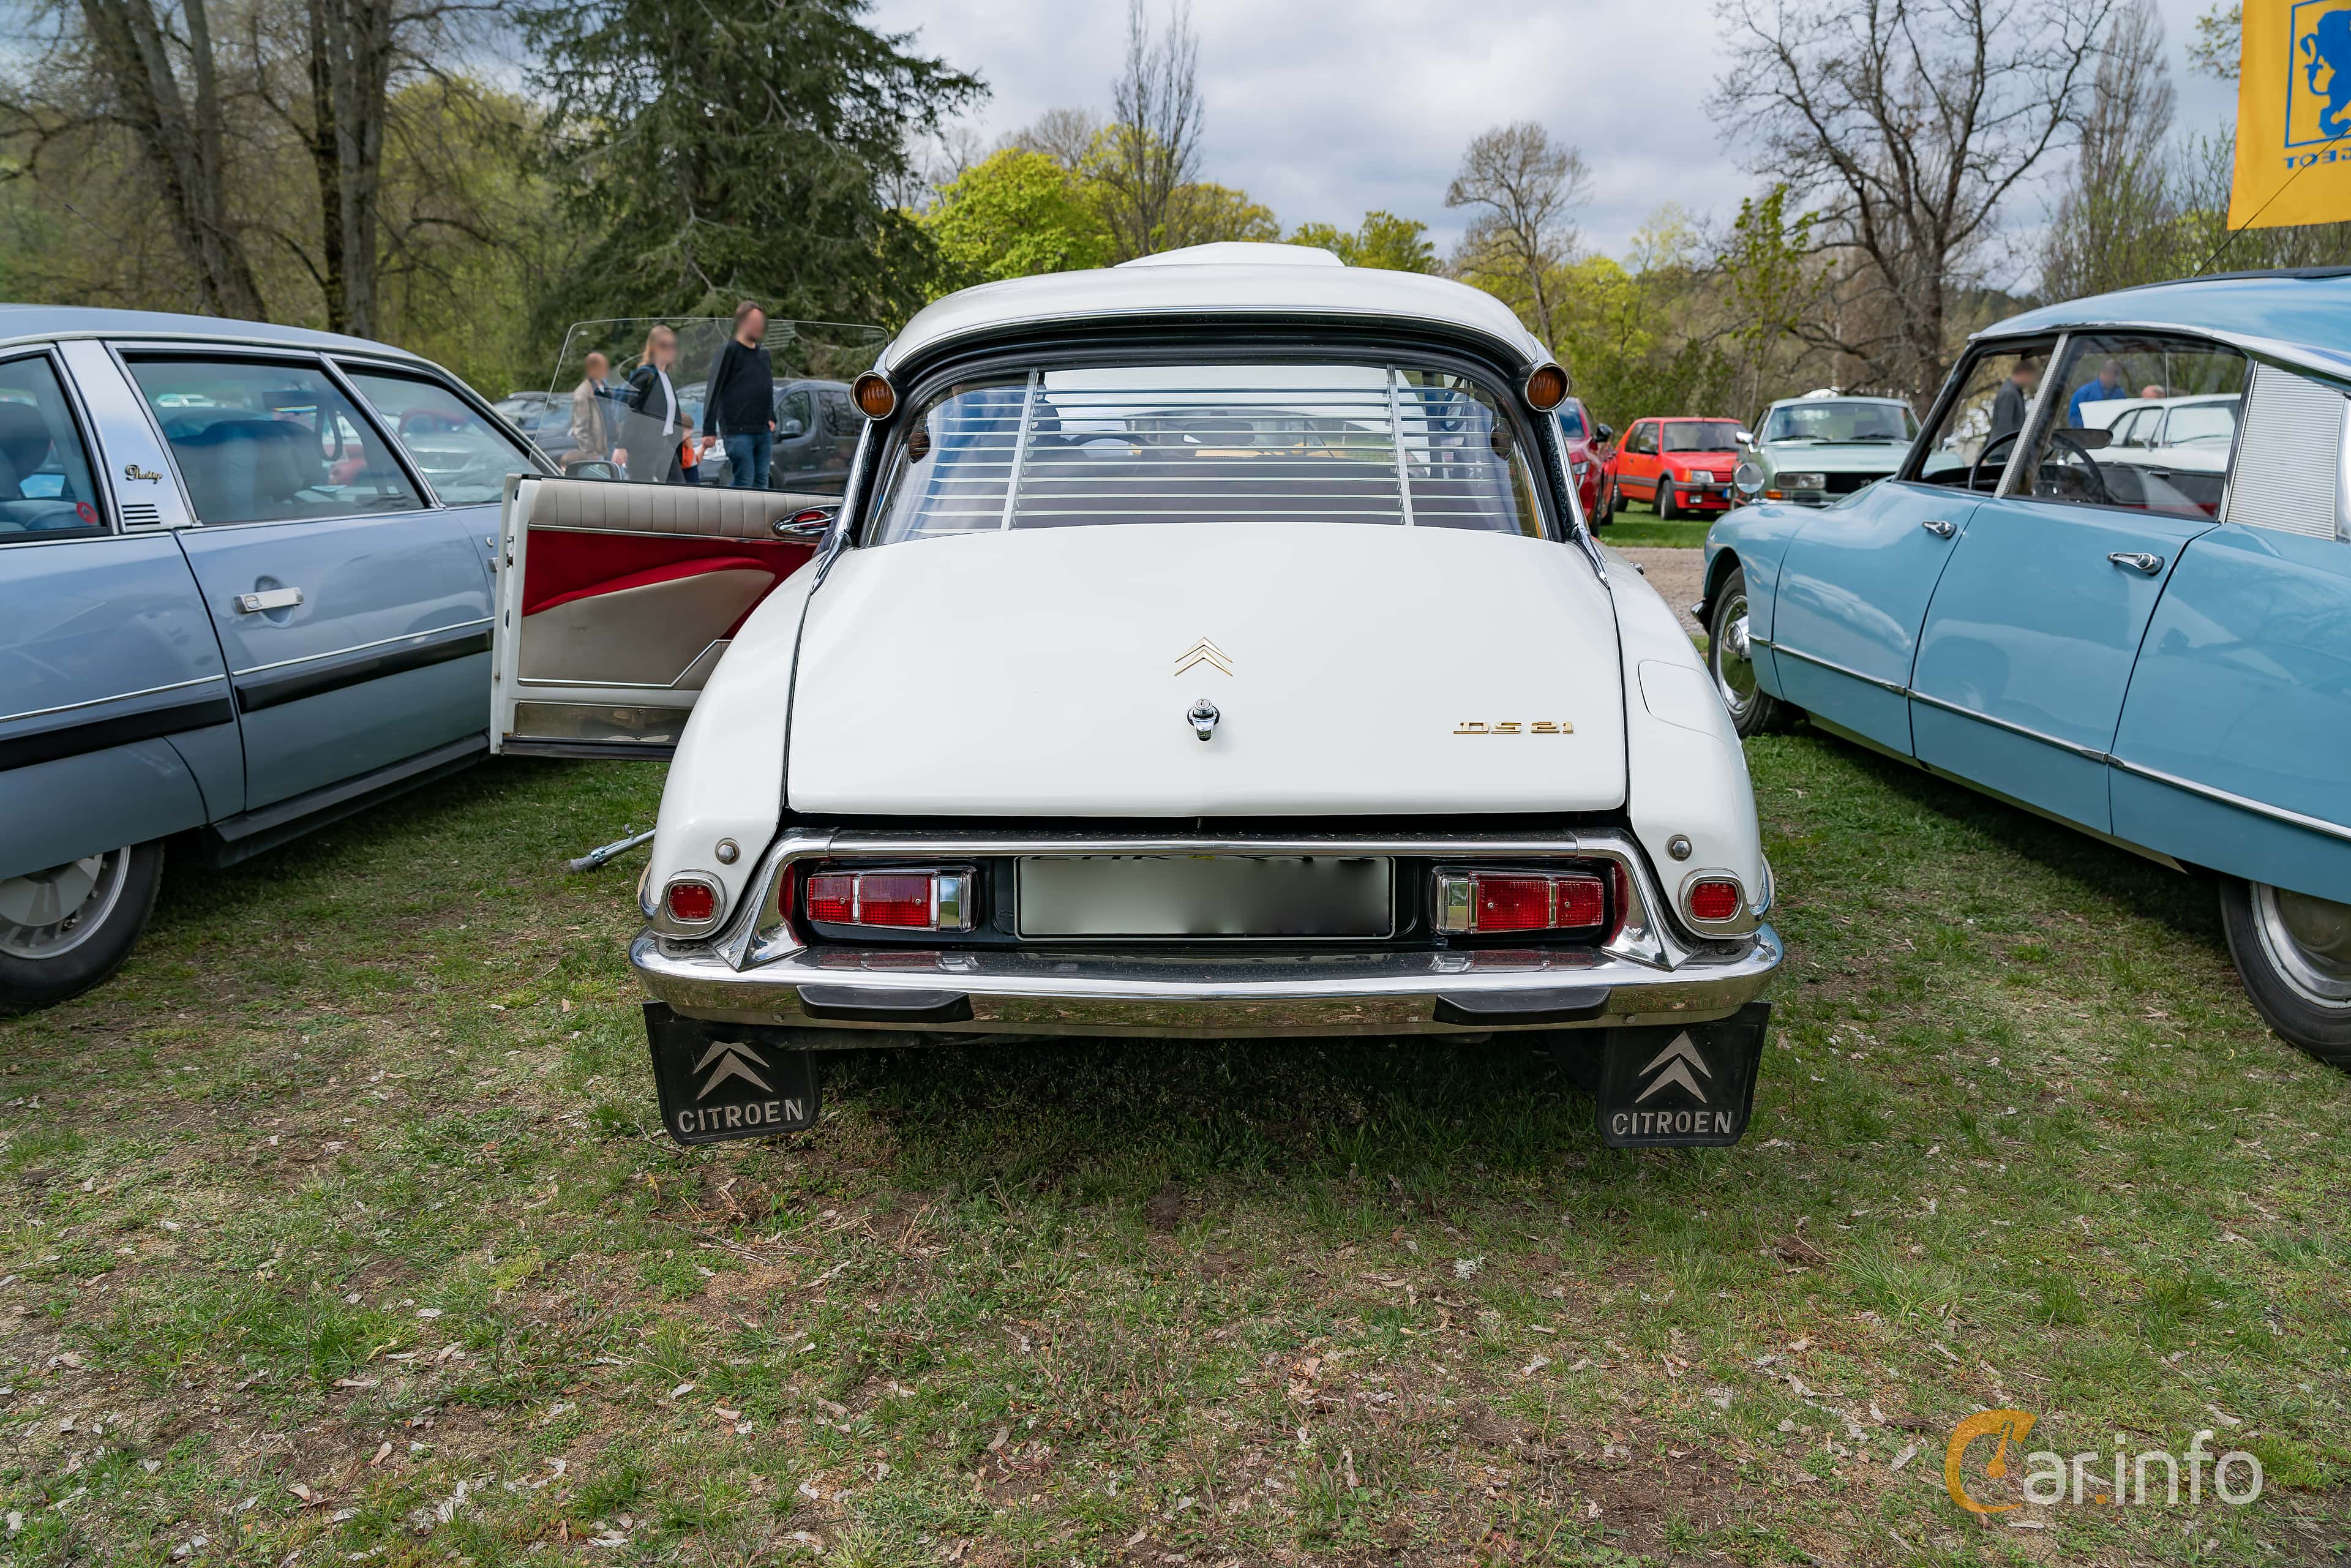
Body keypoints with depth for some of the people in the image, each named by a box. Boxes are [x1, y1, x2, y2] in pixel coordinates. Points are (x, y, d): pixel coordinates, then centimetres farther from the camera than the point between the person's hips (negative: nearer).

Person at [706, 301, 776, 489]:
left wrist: (772, 419, 15)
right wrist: (710, 431, -12)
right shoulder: (730, 351, -6)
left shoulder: (763, 354, 15)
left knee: (761, 483, 6)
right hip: (738, 432, -7)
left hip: (764, 431, 7)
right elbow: (714, 392, -8)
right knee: (744, 482, -10)